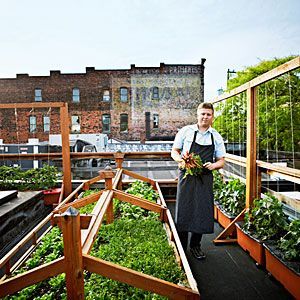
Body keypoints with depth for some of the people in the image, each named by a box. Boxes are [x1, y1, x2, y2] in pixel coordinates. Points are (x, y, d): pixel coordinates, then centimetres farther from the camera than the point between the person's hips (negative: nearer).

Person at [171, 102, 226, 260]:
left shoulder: (216, 137, 8)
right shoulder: (186, 131, 1)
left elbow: (221, 161, 11)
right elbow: (174, 152, 5)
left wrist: (213, 165, -11)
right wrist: (181, 161, -15)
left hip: (205, 179, 3)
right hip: (186, 177, -2)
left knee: (203, 213, 6)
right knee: (183, 211, 0)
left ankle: (195, 246, 27)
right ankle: (181, 246, 17)